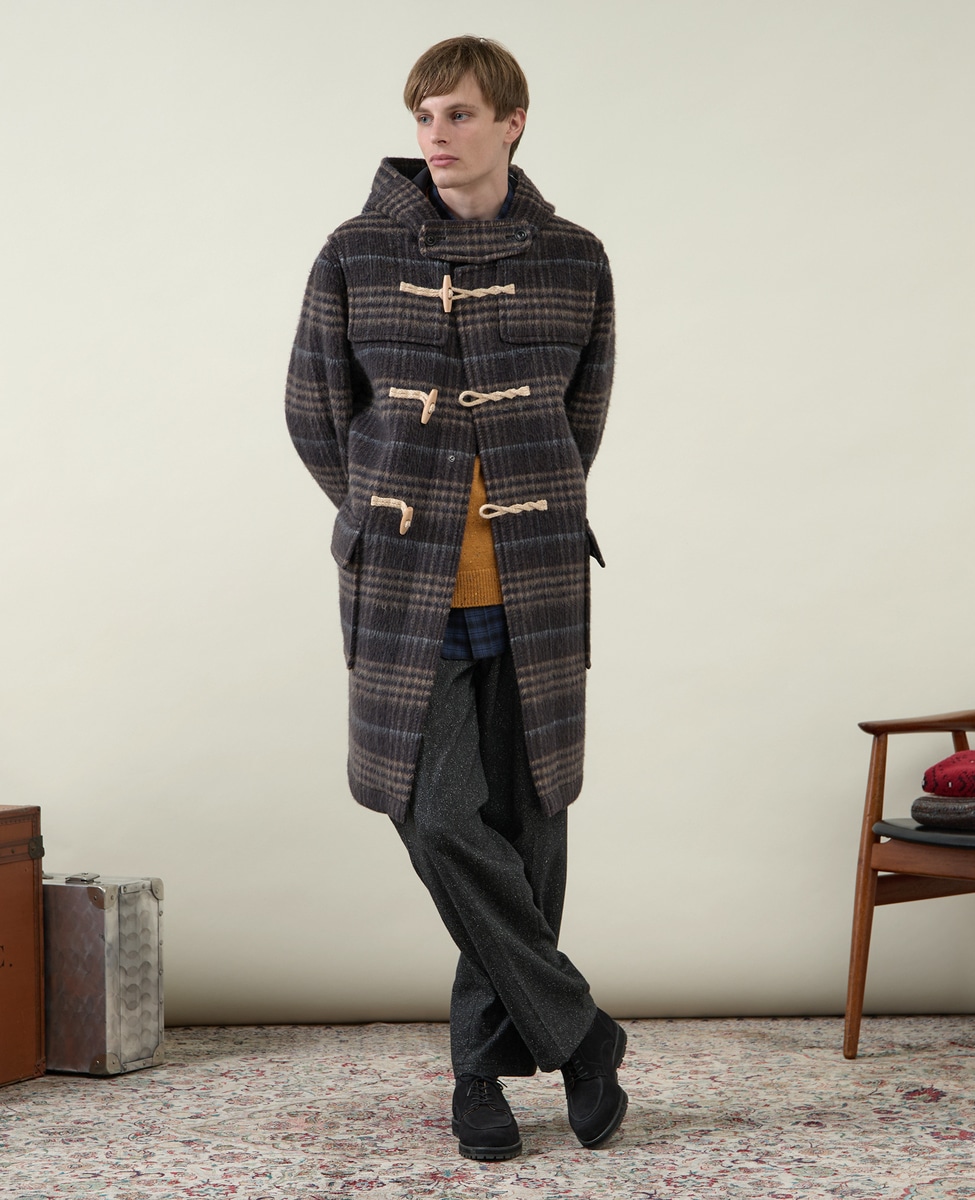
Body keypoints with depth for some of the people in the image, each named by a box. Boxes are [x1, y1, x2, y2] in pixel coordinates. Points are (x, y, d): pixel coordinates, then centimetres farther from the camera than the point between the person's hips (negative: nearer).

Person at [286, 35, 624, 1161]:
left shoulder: (573, 261, 4)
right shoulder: (357, 256, 0)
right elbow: (313, 413, 9)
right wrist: (400, 522, 11)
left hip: (534, 593, 1)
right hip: (405, 598, -1)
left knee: (523, 829, 5)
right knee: (441, 824, -7)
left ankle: (486, 1066, 22)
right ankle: (579, 1035, 11)